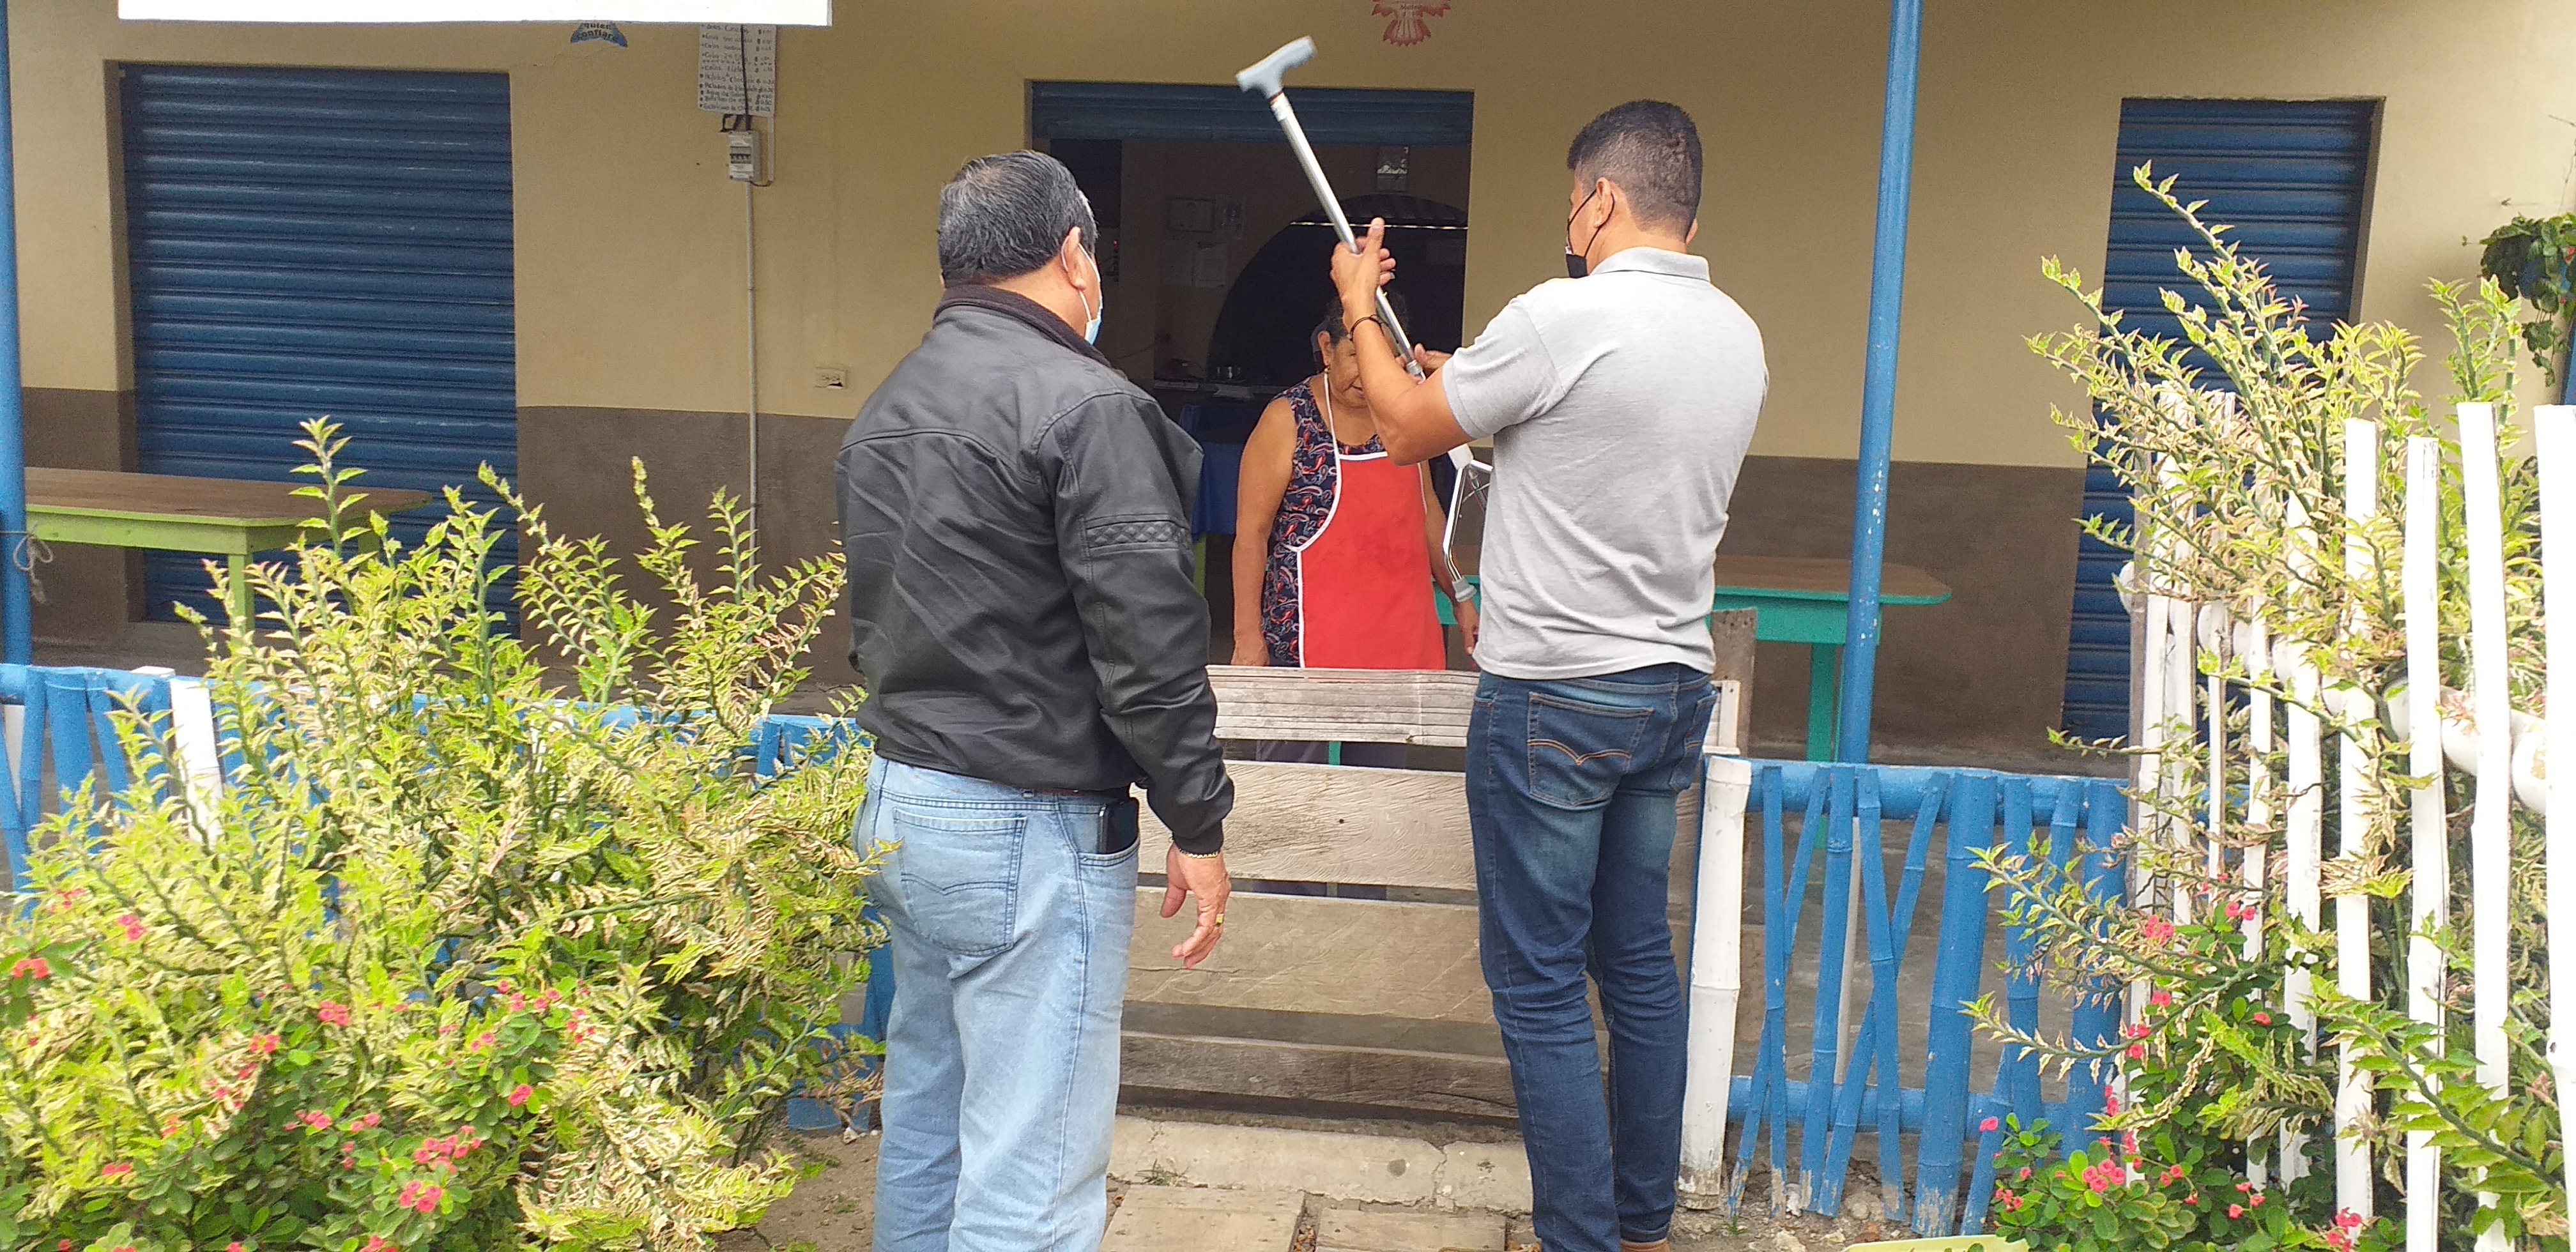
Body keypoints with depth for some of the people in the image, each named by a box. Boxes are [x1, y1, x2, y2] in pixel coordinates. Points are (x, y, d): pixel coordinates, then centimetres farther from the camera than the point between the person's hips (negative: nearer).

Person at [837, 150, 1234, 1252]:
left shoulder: (882, 412, 13)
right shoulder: (1084, 403, -15)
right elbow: (1149, 643, -17)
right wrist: (1199, 824, -10)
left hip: (897, 803, 9)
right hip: (1030, 829, -9)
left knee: (925, 1117, 21)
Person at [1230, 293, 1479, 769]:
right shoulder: (1289, 419, -6)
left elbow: (1426, 510, 20)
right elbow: (1251, 533, -7)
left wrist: (1460, 595, 17)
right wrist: (1248, 637, -11)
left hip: (1396, 633, 5)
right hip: (1305, 637, -5)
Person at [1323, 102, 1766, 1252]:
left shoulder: (1562, 317, -17)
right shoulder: (1737, 338, 7)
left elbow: (1407, 432, -3)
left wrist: (1361, 309, 13)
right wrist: (1480, 389, 28)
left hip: (1553, 697, -8)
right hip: (1675, 688, 8)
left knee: (1539, 983, 1)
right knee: (1638, 961, 16)